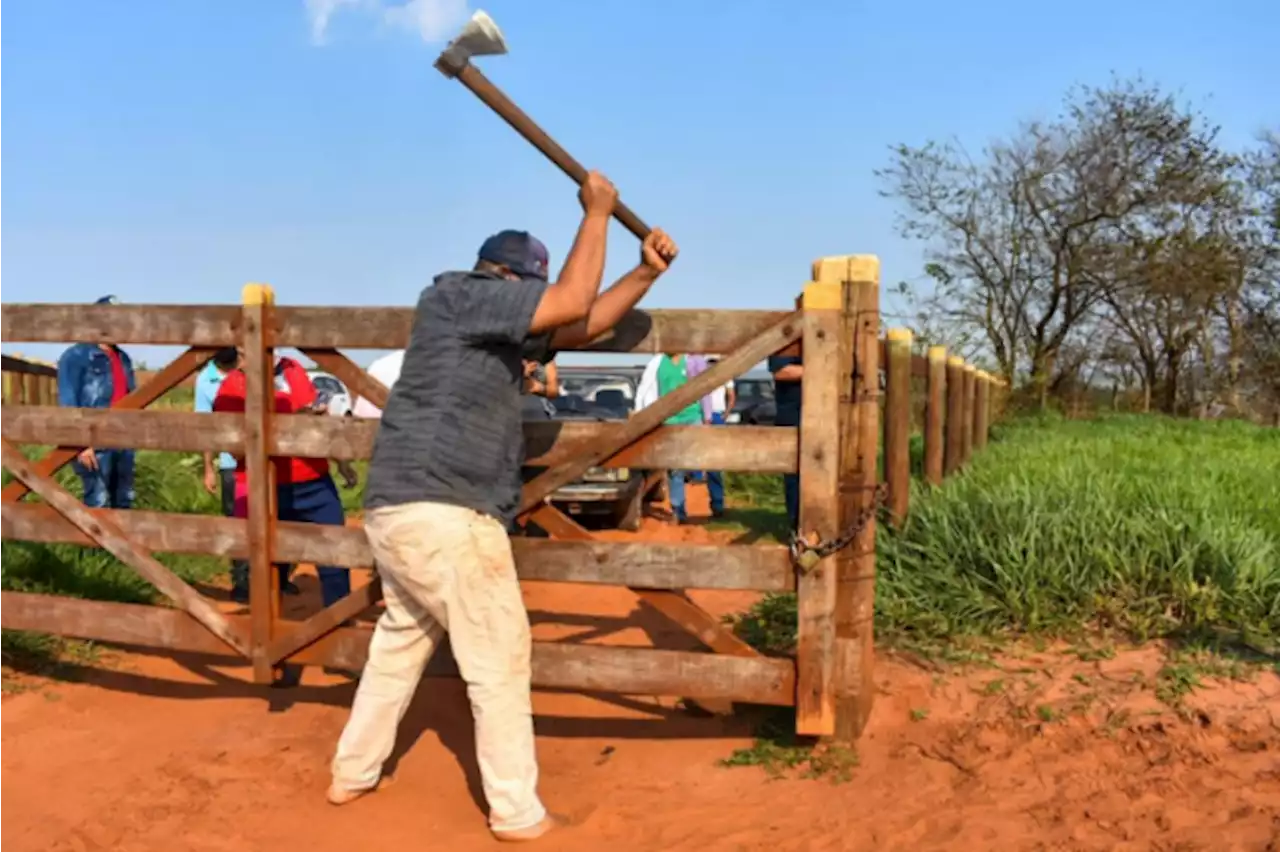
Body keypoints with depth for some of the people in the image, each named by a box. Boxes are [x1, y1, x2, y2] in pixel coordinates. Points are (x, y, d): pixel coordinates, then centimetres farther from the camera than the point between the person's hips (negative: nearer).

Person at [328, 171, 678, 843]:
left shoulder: (499, 328, 18)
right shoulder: (457, 294, -8)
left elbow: (580, 327, 22)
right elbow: (572, 303, -15)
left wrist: (646, 274, 15)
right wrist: (597, 213, -4)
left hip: (399, 513, 10)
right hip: (442, 515, -10)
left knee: (399, 646, 22)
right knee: (499, 658, 0)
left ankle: (351, 775, 35)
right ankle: (516, 814, 9)